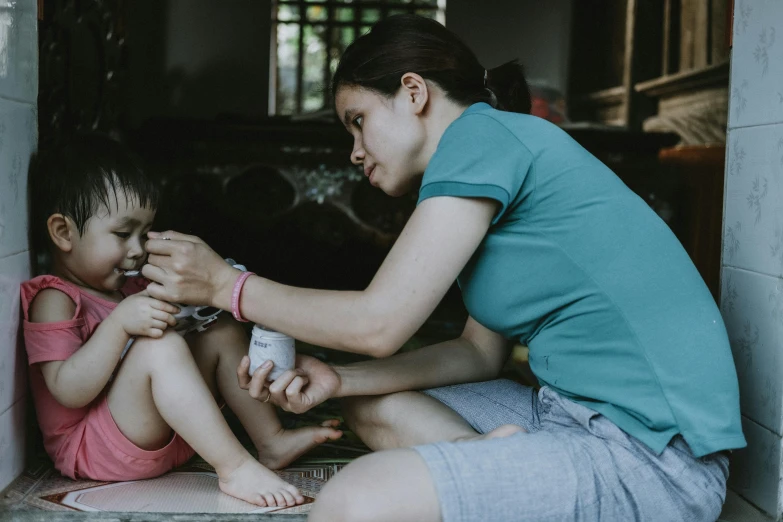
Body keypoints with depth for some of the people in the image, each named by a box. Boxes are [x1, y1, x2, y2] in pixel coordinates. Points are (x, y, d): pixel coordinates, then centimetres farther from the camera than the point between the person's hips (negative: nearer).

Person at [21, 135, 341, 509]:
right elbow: (68, 391, -25)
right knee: (159, 346, -32)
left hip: (161, 434, 10)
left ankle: (271, 441, 0)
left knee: (222, 333, 8)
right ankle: (235, 467, -31)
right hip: (91, 449, -10)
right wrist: (120, 323, -32)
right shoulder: (54, 300, -13)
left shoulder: (127, 288, 16)